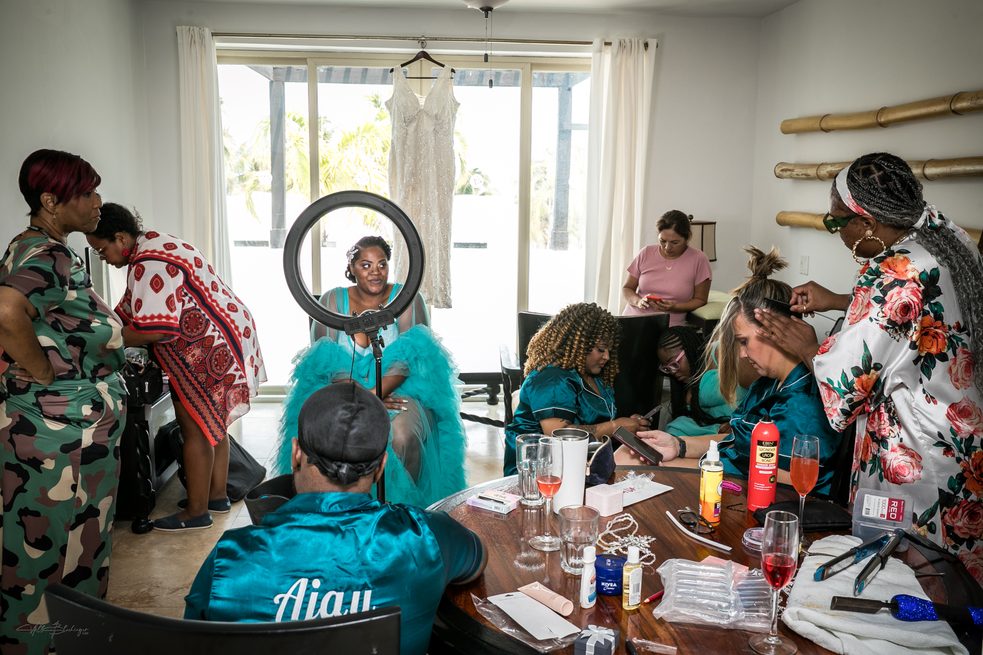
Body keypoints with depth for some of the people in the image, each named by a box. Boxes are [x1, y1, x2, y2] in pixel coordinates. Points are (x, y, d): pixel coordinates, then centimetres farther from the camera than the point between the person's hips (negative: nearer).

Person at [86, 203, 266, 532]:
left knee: (194, 426, -3)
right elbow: (129, 310, 16)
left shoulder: (150, 264, -21)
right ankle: (217, 494, 29)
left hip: (210, 347, -11)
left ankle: (197, 511, 7)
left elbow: (153, 330, -26)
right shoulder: (155, 247, 13)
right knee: (211, 421, 18)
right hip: (219, 341, 11)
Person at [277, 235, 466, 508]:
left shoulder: (407, 299, 3)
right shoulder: (332, 300, 8)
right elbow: (325, 359, -2)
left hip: (398, 390, -1)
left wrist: (373, 395, -24)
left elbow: (411, 356, -8)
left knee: (402, 436, -34)